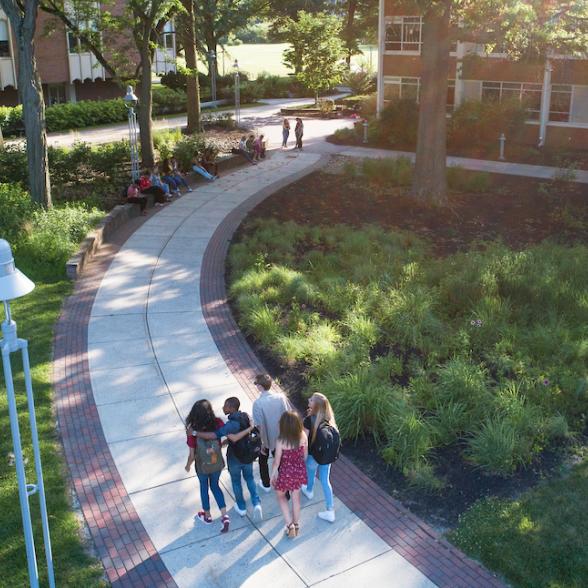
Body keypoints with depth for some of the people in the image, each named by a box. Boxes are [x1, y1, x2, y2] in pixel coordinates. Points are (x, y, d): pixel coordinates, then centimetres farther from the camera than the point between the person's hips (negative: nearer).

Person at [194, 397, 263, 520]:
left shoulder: (231, 424, -32)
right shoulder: (246, 417, -12)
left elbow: (214, 435, -39)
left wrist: (194, 433, -33)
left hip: (234, 459, -5)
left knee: (236, 482, 20)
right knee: (249, 478, 26)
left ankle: (242, 508, 36)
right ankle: (256, 503, 13)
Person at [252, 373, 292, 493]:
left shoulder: (258, 403, -26)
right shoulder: (281, 397, -16)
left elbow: (259, 426, -21)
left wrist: (262, 443, -9)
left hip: (267, 438, -3)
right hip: (281, 437, 3)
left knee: (263, 460, 24)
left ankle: (266, 485, 39)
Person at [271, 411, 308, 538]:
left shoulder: (281, 441, -28)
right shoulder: (303, 436, -17)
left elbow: (277, 461, -16)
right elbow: (305, 455, -2)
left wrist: (272, 475, 1)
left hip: (286, 473, -3)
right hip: (299, 471, 4)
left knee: (281, 496, 25)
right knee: (296, 498, 25)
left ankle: (290, 525, 19)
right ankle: (296, 525, 41)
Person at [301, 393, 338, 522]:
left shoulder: (309, 419, -28)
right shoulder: (328, 417, -12)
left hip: (313, 454, -4)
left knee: (311, 474, 28)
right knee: (325, 481, 14)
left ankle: (309, 491, 58)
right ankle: (330, 511, 15)